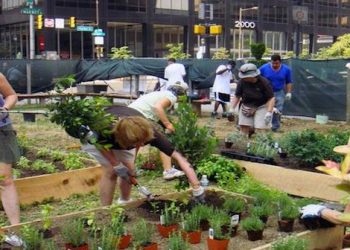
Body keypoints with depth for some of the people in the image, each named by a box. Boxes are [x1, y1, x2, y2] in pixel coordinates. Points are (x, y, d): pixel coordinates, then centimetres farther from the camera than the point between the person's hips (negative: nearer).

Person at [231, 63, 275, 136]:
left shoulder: (264, 82, -19)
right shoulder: (242, 82, -13)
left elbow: (271, 98, -16)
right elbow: (237, 96, -1)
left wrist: (269, 112, -25)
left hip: (261, 107, -3)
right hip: (246, 107, 3)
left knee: (260, 128, -13)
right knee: (244, 128, -4)